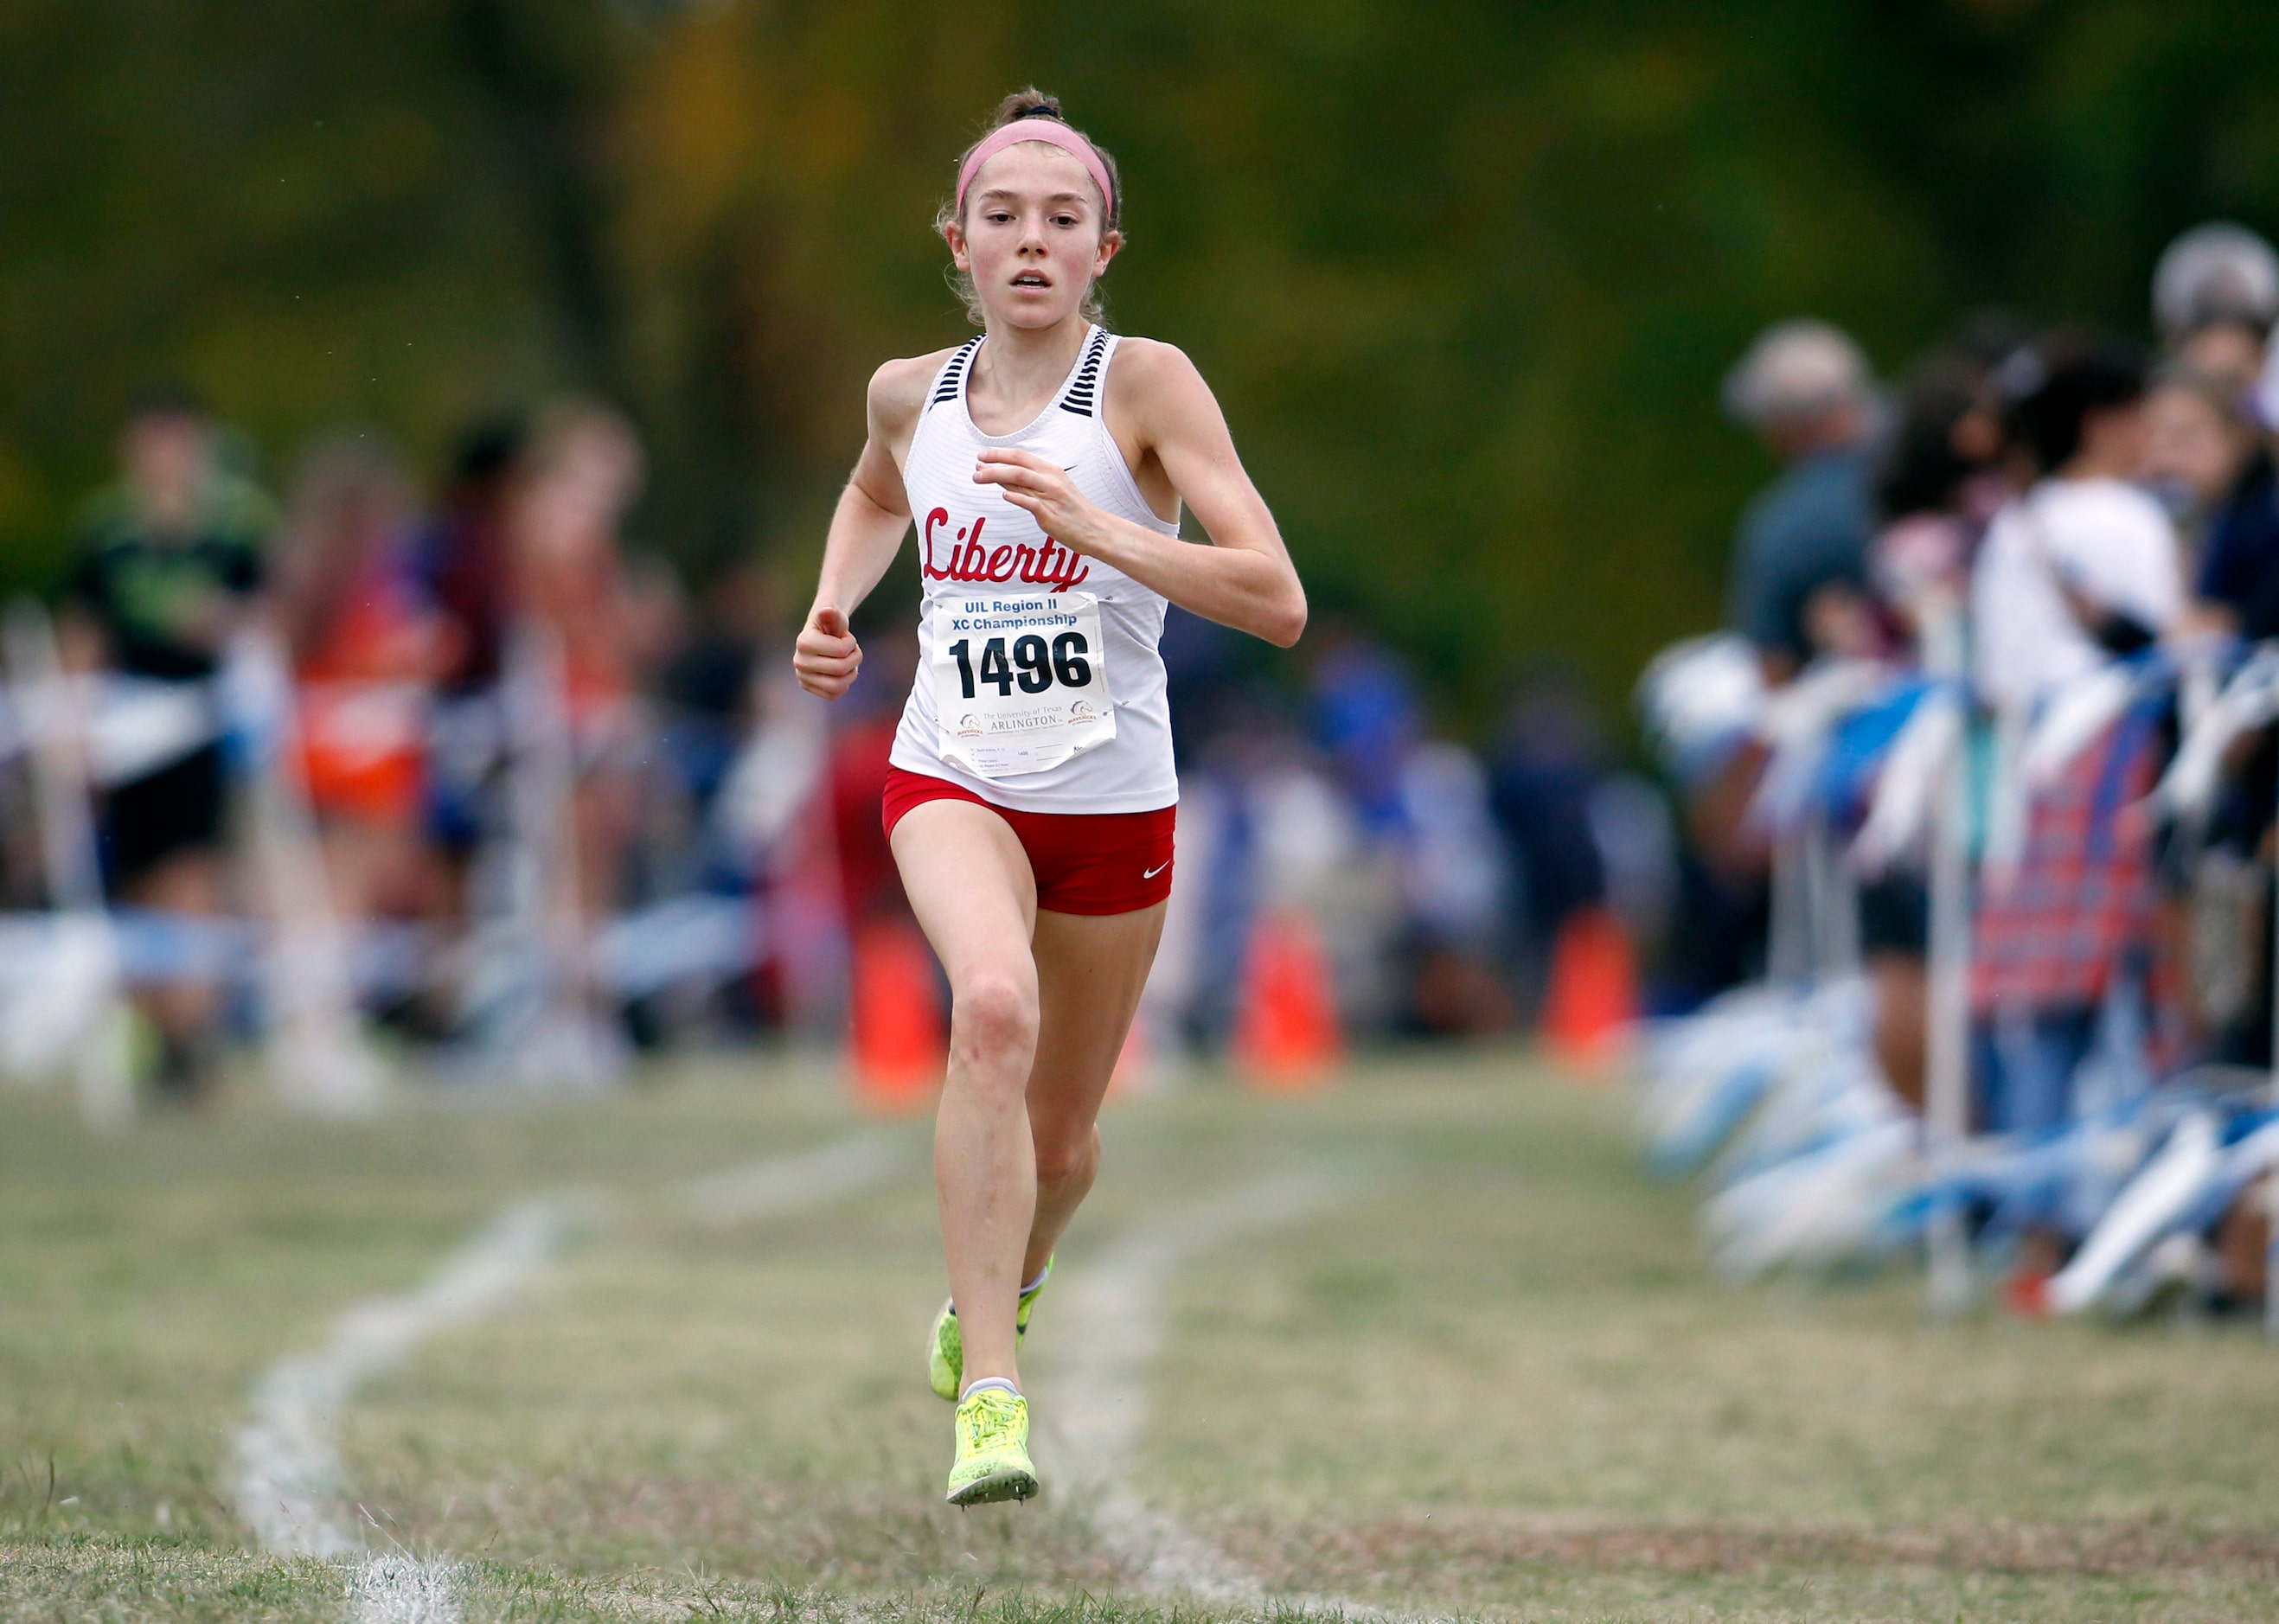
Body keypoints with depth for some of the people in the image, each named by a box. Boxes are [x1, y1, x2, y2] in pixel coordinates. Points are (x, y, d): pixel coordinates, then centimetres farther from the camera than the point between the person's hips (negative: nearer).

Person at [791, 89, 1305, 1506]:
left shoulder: (1147, 384, -10)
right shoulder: (911, 394, 2)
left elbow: (1277, 601, -19)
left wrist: (1093, 526, -29)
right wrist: (832, 610, 9)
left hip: (1112, 801, 0)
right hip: (953, 781, 0)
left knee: (1060, 1136, 13)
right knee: (994, 1005, -31)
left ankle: (998, 1293, 50)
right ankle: (989, 1398, -35)